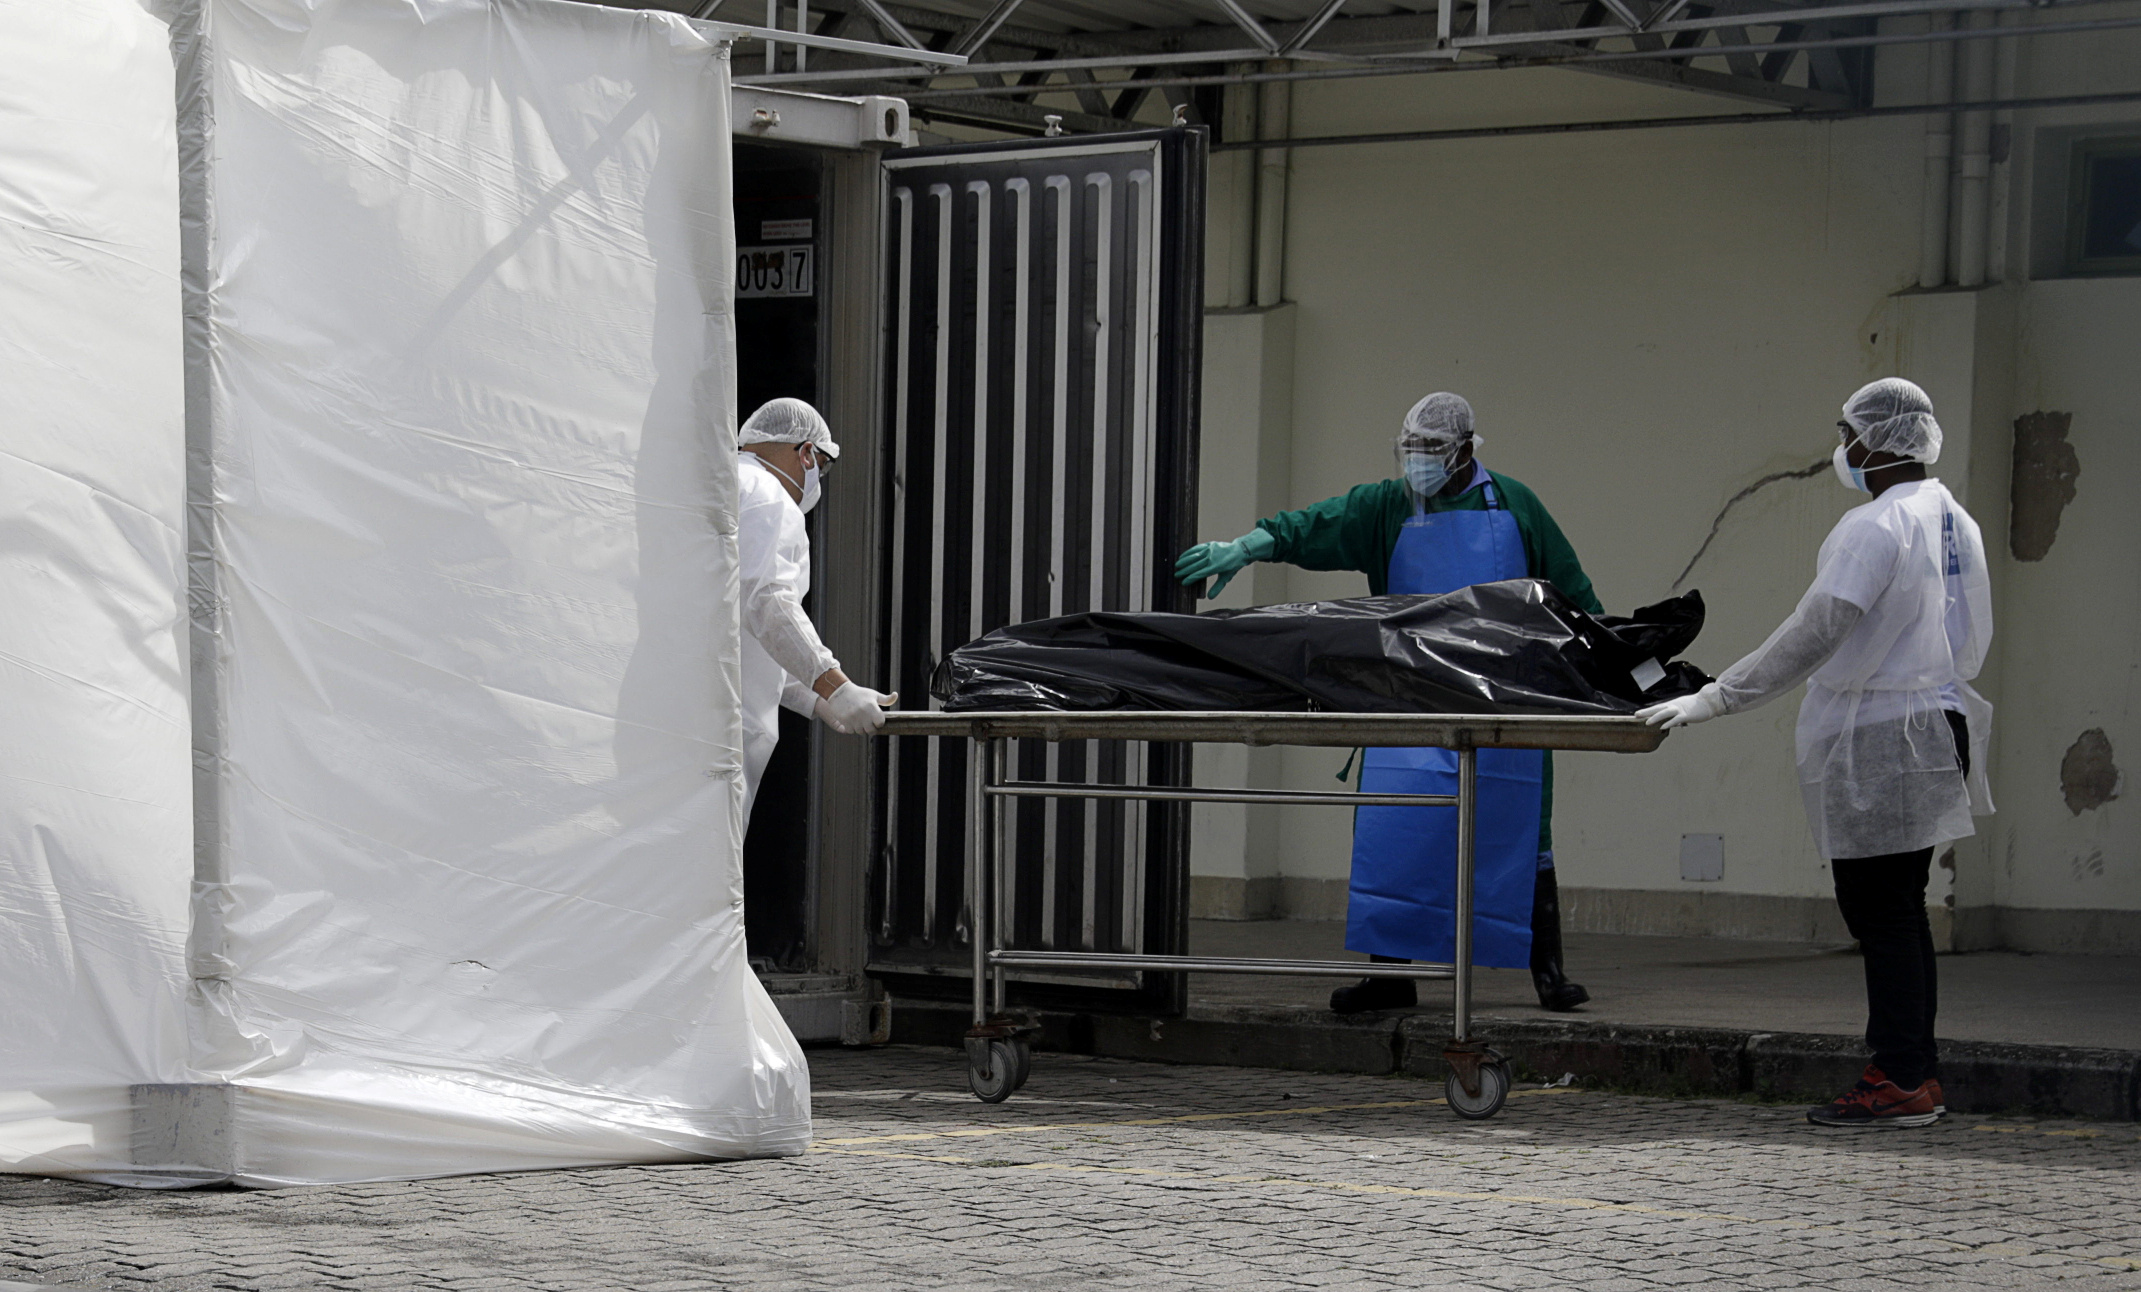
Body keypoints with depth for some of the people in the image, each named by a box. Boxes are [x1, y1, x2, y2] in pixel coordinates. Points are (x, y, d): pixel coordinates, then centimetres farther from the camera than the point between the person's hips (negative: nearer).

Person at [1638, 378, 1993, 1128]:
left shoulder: (1873, 529, -17)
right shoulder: (1955, 524, 11)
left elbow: (1811, 637, -21)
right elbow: (1973, 637, 19)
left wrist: (1712, 701, -19)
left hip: (1876, 744, -9)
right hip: (1935, 726, 9)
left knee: (1881, 916, -5)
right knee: (1899, 910, 14)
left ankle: (1902, 1082, -4)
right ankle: (1916, 1072, 17)